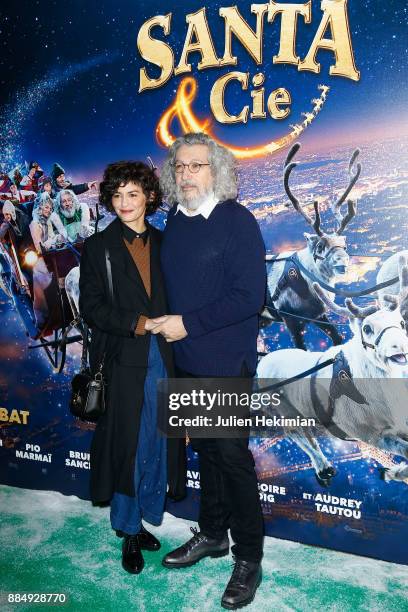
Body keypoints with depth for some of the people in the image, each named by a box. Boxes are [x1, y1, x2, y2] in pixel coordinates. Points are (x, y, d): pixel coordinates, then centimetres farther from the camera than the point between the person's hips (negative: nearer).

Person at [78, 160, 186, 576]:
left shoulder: (164, 243, 10)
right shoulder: (98, 247, 1)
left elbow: (174, 299, 12)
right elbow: (91, 307, -5)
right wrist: (137, 323, -15)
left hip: (163, 358, 3)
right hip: (123, 360, -3)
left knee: (157, 445, 10)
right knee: (128, 448, 6)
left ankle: (142, 520, 31)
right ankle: (128, 533, 26)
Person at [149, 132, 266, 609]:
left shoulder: (236, 220, -12)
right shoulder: (175, 219, 7)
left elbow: (250, 296, -18)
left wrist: (189, 323, -18)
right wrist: (163, 321, 2)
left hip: (225, 363, -6)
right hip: (185, 360, 6)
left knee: (232, 456, 3)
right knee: (206, 451, 18)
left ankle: (248, 557, 23)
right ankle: (212, 535, 38)